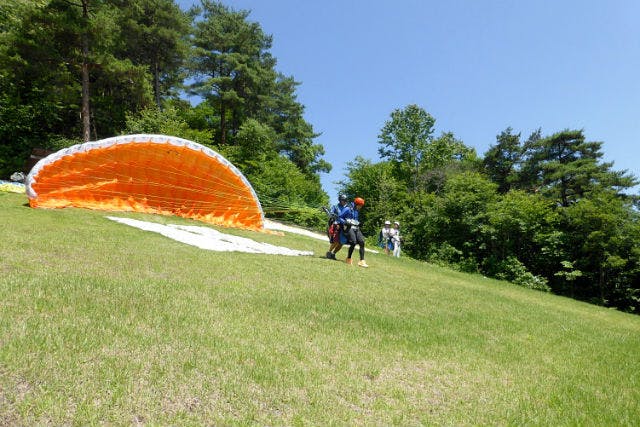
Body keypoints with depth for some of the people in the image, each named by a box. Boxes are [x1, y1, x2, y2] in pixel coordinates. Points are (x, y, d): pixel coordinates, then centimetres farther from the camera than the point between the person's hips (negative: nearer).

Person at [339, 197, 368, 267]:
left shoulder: (357, 211, 22)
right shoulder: (348, 209, -2)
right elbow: (340, 217, -2)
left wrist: (359, 224, 18)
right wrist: (345, 222, -16)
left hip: (356, 228, 7)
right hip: (349, 228, -7)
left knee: (362, 242, -11)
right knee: (353, 242, -22)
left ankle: (361, 261, -12)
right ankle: (348, 259, -1)